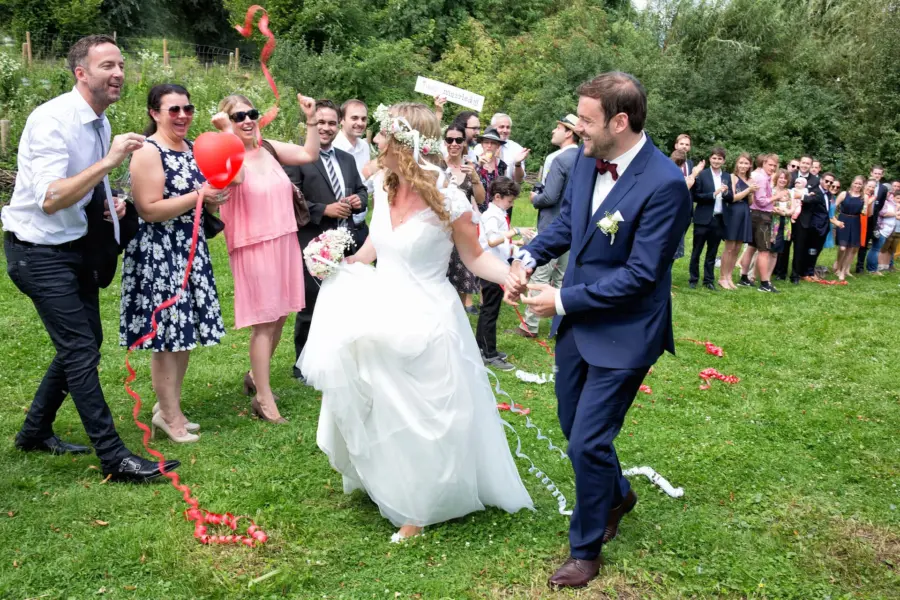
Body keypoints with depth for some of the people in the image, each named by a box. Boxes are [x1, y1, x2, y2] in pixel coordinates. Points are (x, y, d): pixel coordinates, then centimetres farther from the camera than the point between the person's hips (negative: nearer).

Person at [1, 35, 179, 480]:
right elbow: (50, 199, -30)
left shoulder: (100, 123, 5)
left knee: (82, 345, 15)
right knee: (81, 350, -9)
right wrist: (109, 160, -34)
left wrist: (109, 204, -1)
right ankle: (114, 458, -2)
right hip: (39, 251, -9)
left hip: (75, 246, 9)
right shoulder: (52, 120, -21)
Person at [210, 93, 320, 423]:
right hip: (254, 248, -6)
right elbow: (235, 177, -32)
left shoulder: (268, 149, 8)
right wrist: (227, 132, -26)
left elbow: (309, 154, 10)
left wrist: (311, 119, 2)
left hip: (285, 243, 7)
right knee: (264, 322, -2)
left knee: (279, 316, 14)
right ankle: (263, 398, 10)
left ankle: (256, 375, 36)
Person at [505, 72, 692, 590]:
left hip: (622, 333, -7)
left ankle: (586, 551, 23)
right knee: (576, 427, 21)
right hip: (576, 321, 7)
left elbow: (639, 274, -23)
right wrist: (529, 258, -4)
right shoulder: (588, 158, -3)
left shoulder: (664, 184, -24)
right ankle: (617, 495, 50)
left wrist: (564, 299, -18)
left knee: (587, 443, -1)